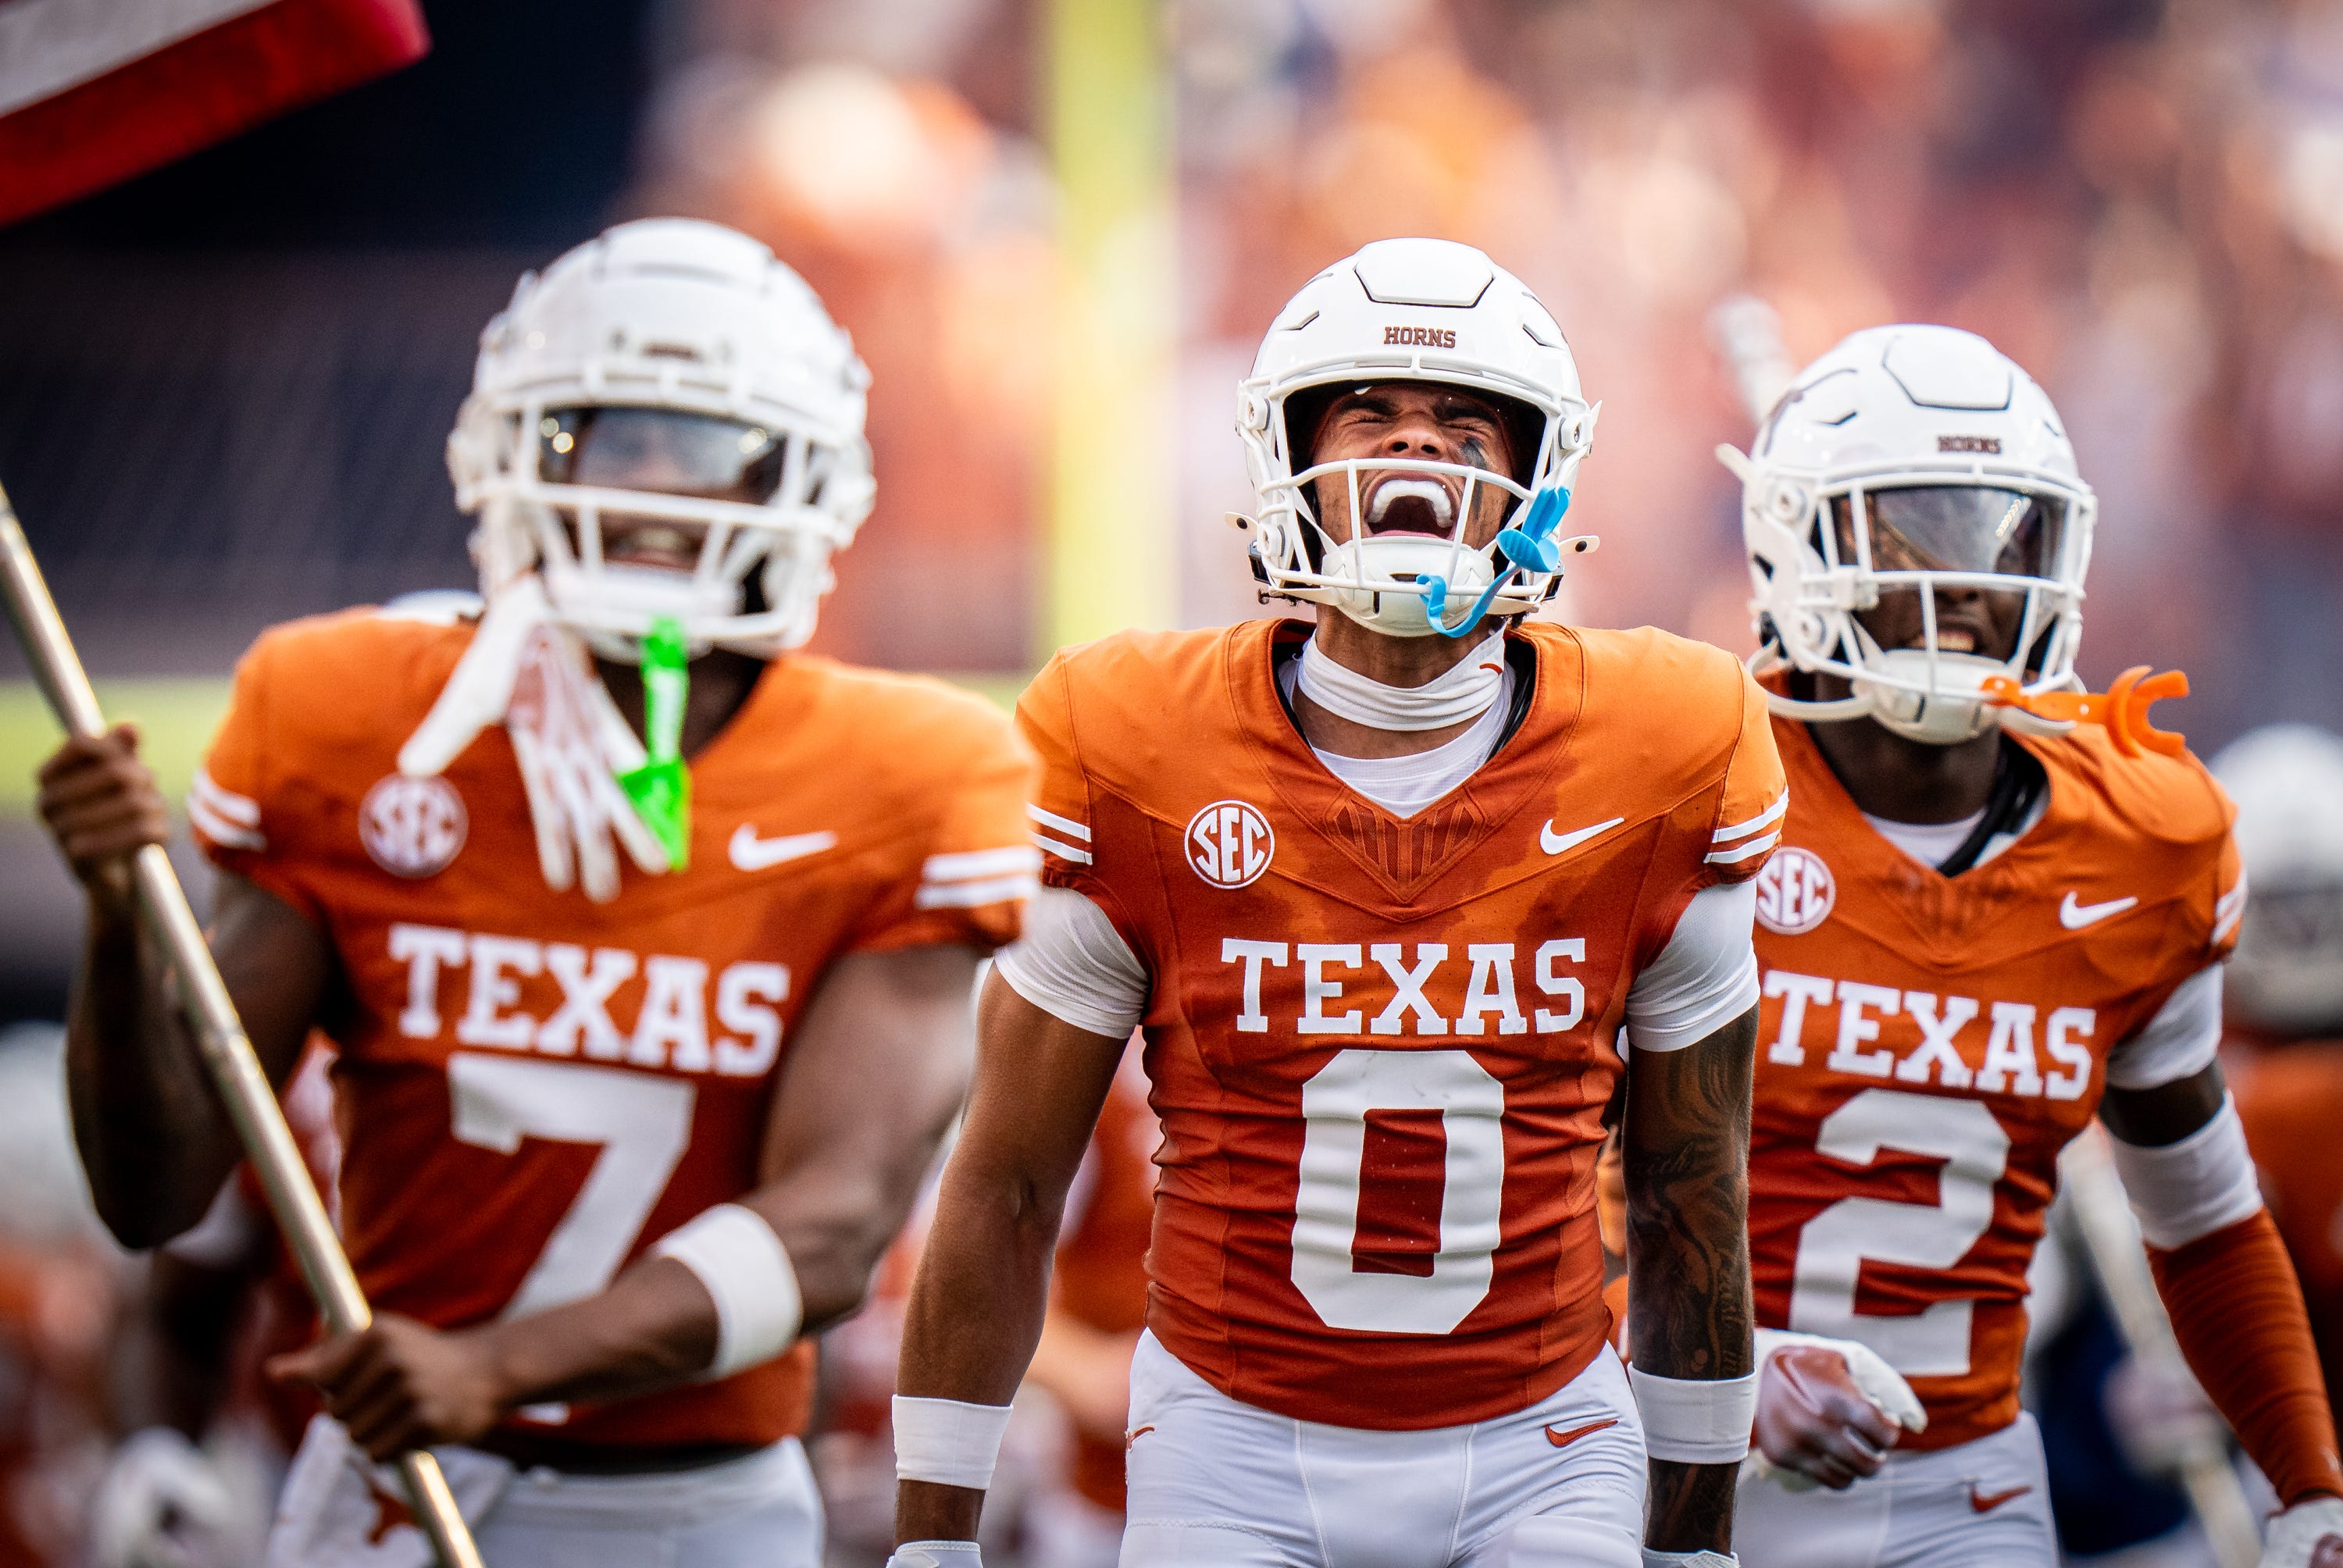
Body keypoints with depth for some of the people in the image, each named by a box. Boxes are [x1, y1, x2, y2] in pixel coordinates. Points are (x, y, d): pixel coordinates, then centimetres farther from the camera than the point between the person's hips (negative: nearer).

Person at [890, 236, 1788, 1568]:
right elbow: (1006, 1191, 1)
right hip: (1235, 1444, -1)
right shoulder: (1141, 760, -7)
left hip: (1537, 1449, 1)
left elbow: (1694, 1202, 8)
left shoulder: (1661, 778, -3)